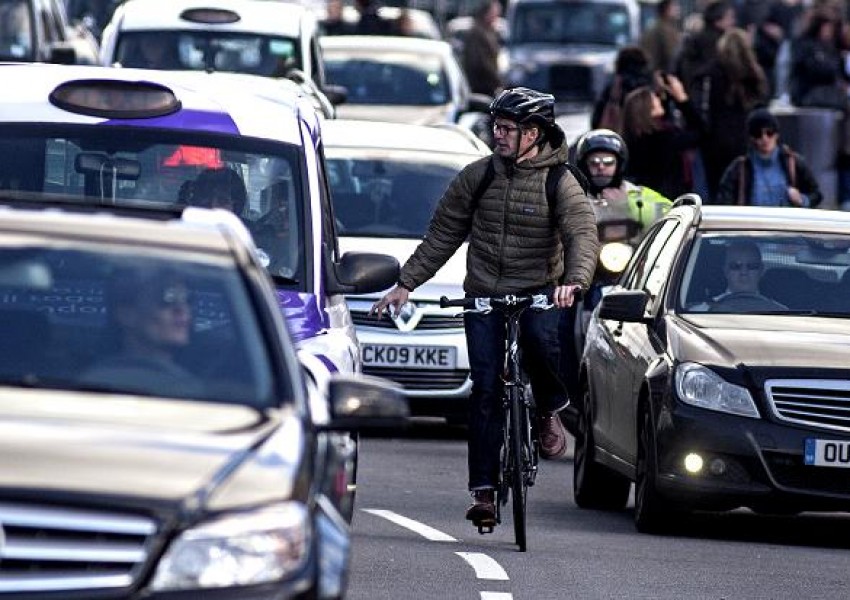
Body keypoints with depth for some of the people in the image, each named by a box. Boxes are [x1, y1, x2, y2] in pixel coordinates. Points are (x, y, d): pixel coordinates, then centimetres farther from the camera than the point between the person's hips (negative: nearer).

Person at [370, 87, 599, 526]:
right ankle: (483, 490, -4)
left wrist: (574, 281, -37)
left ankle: (550, 412, -4)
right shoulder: (477, 177, 6)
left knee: (542, 337, -34)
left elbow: (583, 236, -17)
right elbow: (441, 235, 12)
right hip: (483, 296, 2)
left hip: (537, 291, -2)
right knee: (486, 389, -7)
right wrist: (405, 284, 6)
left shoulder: (560, 184, -3)